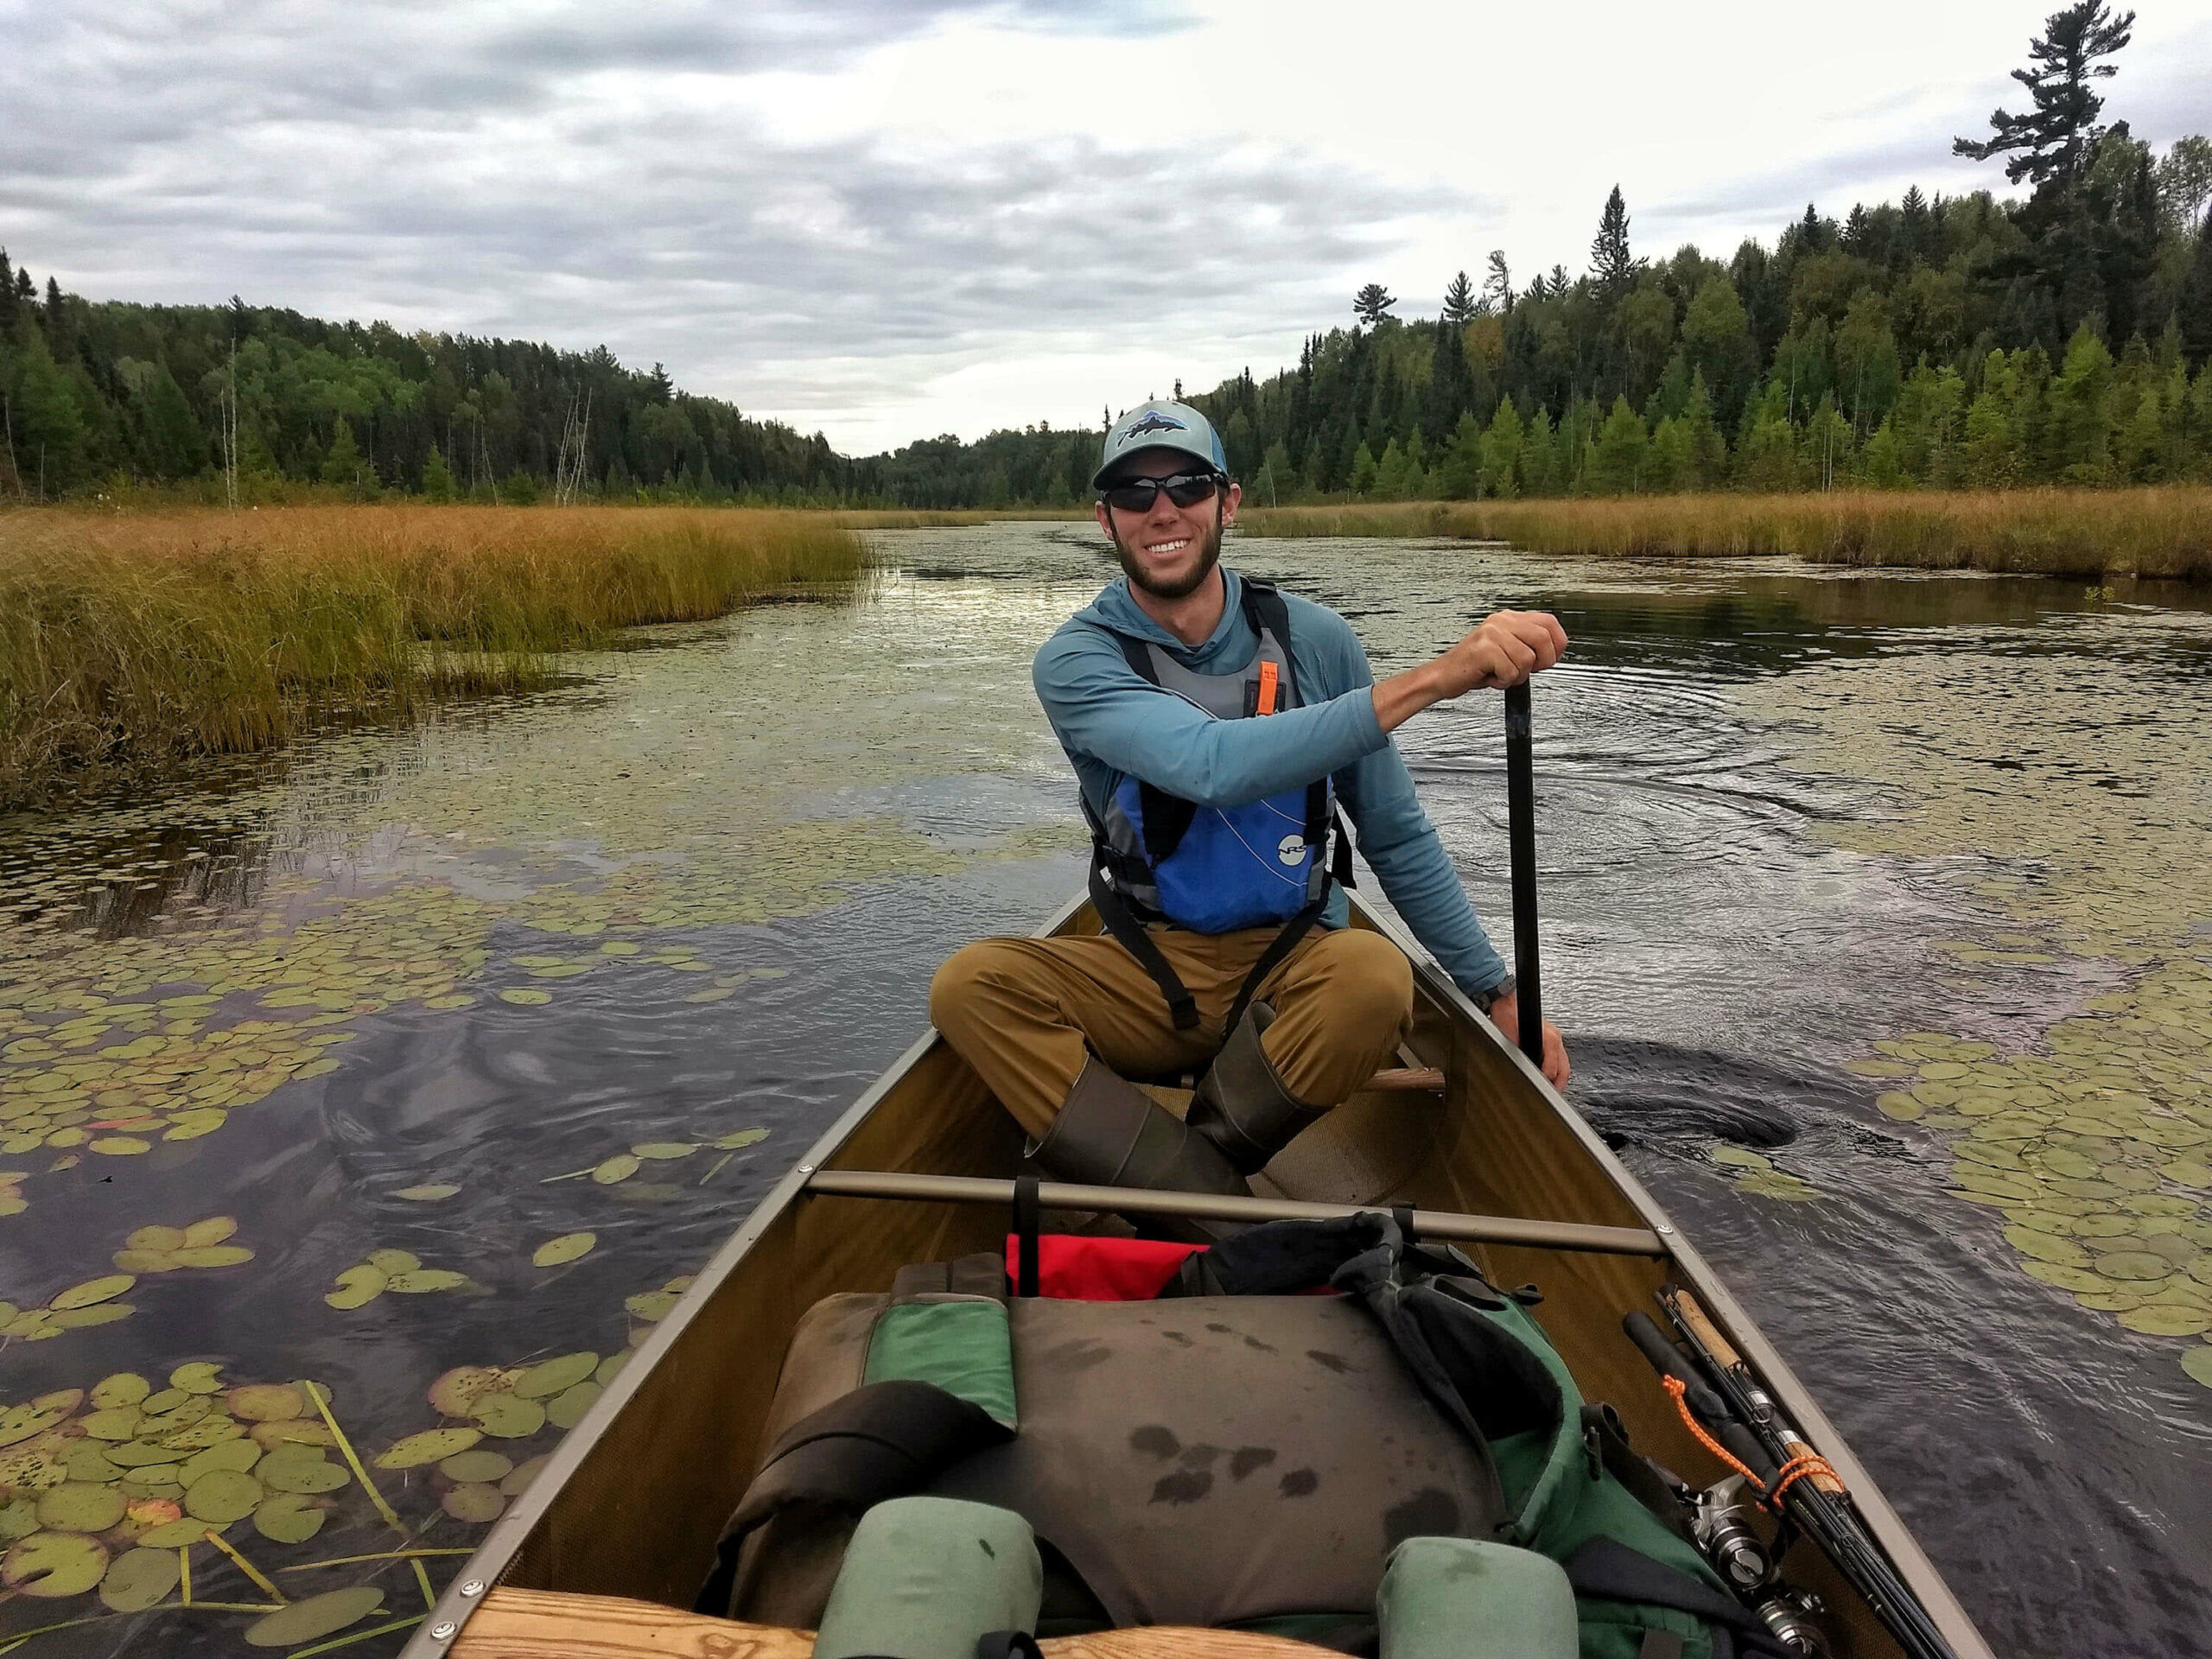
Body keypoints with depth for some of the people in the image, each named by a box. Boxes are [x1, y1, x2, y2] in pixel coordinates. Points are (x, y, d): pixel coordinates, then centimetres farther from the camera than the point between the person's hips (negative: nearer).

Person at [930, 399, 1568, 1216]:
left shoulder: (1312, 640, -2)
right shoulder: (1077, 659, -9)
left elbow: (1398, 837, 6)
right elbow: (1213, 766, -30)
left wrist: (1499, 993, 2)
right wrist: (1430, 679, -37)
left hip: (1295, 966, 1)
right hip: (1147, 974, 0)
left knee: (1375, 974, -33)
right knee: (969, 983, -26)